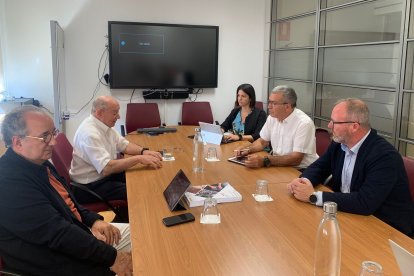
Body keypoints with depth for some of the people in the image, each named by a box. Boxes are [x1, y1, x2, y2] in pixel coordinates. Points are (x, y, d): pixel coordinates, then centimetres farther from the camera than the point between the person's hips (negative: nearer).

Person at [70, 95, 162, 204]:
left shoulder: (104, 125, 2)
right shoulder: (90, 133, -27)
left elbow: (124, 145, 10)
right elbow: (106, 168, -34)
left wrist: (143, 151, -9)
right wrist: (139, 158, -30)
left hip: (106, 174, 9)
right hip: (90, 186, -9)